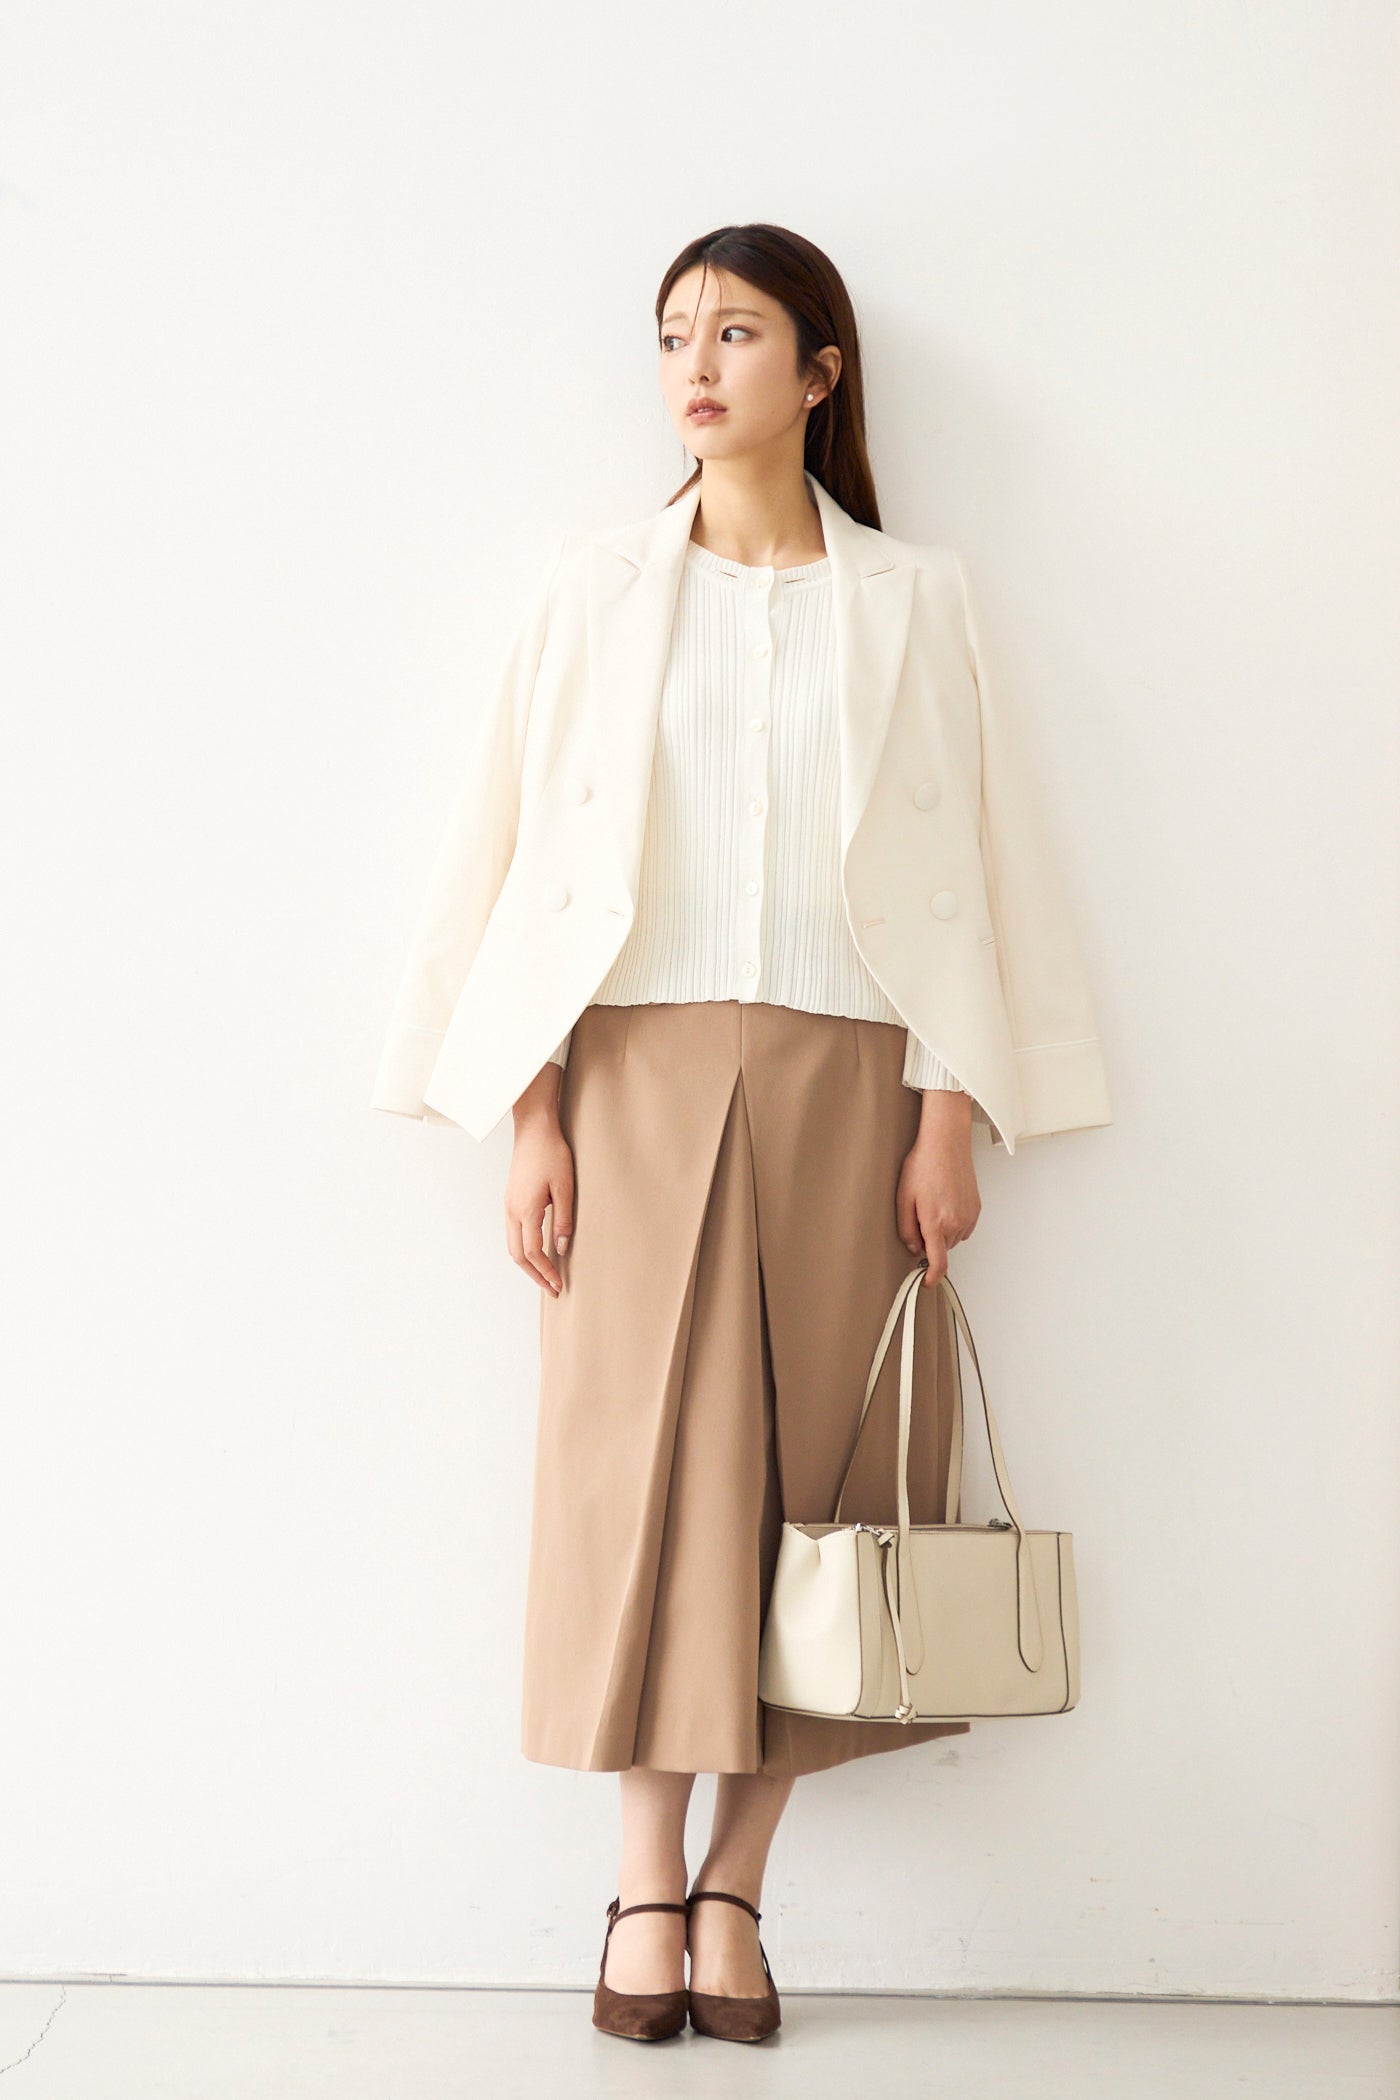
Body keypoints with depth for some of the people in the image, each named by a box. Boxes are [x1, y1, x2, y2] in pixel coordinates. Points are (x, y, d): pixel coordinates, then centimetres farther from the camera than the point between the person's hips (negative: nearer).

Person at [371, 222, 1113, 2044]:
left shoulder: (910, 601, 10)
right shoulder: (598, 592, 9)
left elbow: (960, 863, 6)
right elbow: (525, 850, 5)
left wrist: (953, 1114, -3)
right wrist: (529, 1112, -3)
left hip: (841, 1075, 1)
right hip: (640, 1072, 0)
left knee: (816, 1468, 0)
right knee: (644, 1459, -2)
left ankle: (736, 1882, 12)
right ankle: (647, 1889, 8)